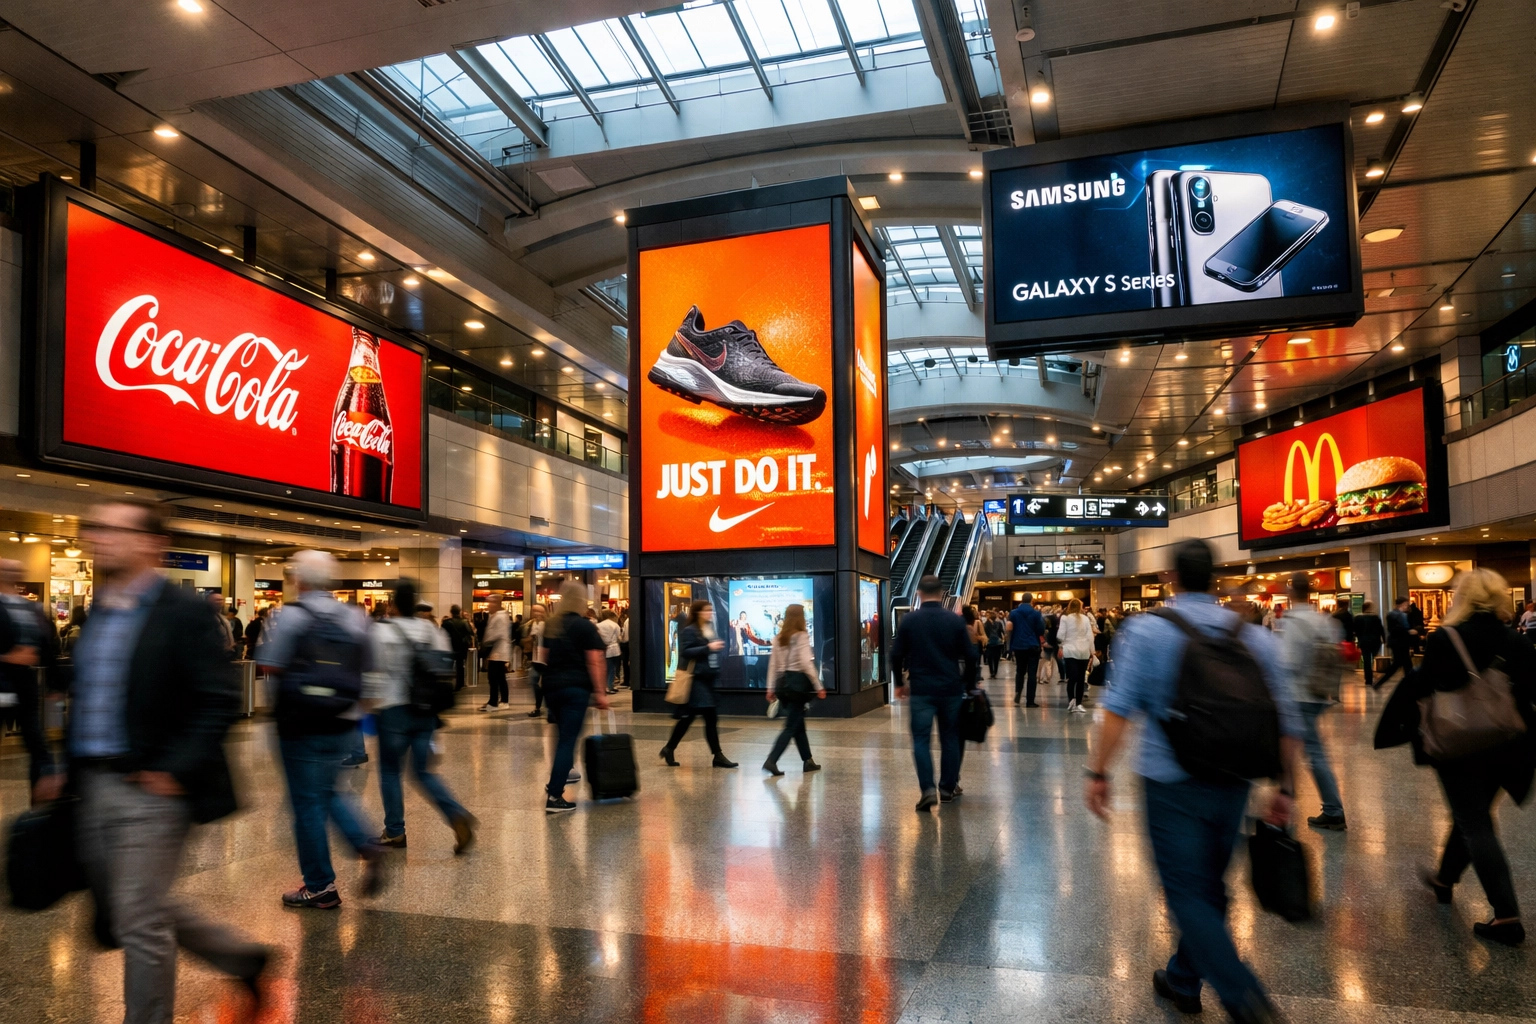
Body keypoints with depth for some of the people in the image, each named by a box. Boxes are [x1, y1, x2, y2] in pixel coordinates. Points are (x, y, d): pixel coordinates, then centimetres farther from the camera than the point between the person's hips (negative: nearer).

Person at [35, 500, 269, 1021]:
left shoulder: (185, 613, -14)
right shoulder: (96, 613, 11)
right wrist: (66, 769, 14)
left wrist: (174, 770, -20)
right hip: (93, 787, 9)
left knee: (139, 924, -1)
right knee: (122, 915, 19)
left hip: (149, 790, -9)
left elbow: (219, 701, -17)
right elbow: (84, 700, 20)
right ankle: (241, 955, 34)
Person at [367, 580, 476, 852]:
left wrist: (371, 702, 6)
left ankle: (394, 832, 18)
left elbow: (372, 671, -8)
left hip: (393, 710, -4)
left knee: (390, 771, 12)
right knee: (424, 771, 10)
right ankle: (457, 815, -9)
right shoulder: (432, 630, 5)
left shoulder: (380, 631, -8)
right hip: (426, 710, 4)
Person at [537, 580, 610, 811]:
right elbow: (594, 662, -11)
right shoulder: (585, 626, -7)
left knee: (563, 735, 24)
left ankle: (557, 779, 31)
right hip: (576, 687, -6)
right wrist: (600, 692, -7)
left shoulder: (551, 624, 11)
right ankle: (554, 796, -8)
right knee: (568, 739, -5)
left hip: (551, 686, 6)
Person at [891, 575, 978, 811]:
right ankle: (947, 788, 20)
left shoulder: (909, 620, -3)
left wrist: (900, 682, 14)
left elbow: (896, 655, -1)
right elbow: (970, 656, 1)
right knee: (950, 738, 13)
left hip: (921, 689, -1)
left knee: (921, 739, 2)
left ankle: (928, 789, -12)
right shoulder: (955, 620, -1)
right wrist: (968, 682, 15)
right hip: (951, 688, 1)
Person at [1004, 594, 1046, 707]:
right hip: (1033, 646, -2)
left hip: (1019, 646, 2)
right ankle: (1030, 701, -1)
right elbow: (1041, 631, -4)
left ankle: (1017, 694, -2)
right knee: (1031, 673, 1)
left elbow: (1008, 628, -8)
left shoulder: (1013, 613, 0)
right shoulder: (1036, 613, -3)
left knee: (1020, 672, 17)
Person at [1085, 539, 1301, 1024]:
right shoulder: (1253, 636, 2)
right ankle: (1183, 980, 34)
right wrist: (1284, 787, 12)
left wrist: (1099, 772, -10)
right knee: (1208, 889, 19)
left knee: (1189, 896, 4)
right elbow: (1286, 720, 3)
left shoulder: (1146, 629, -9)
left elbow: (1119, 706, -16)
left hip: (1173, 782, -5)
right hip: (1233, 785, 5)